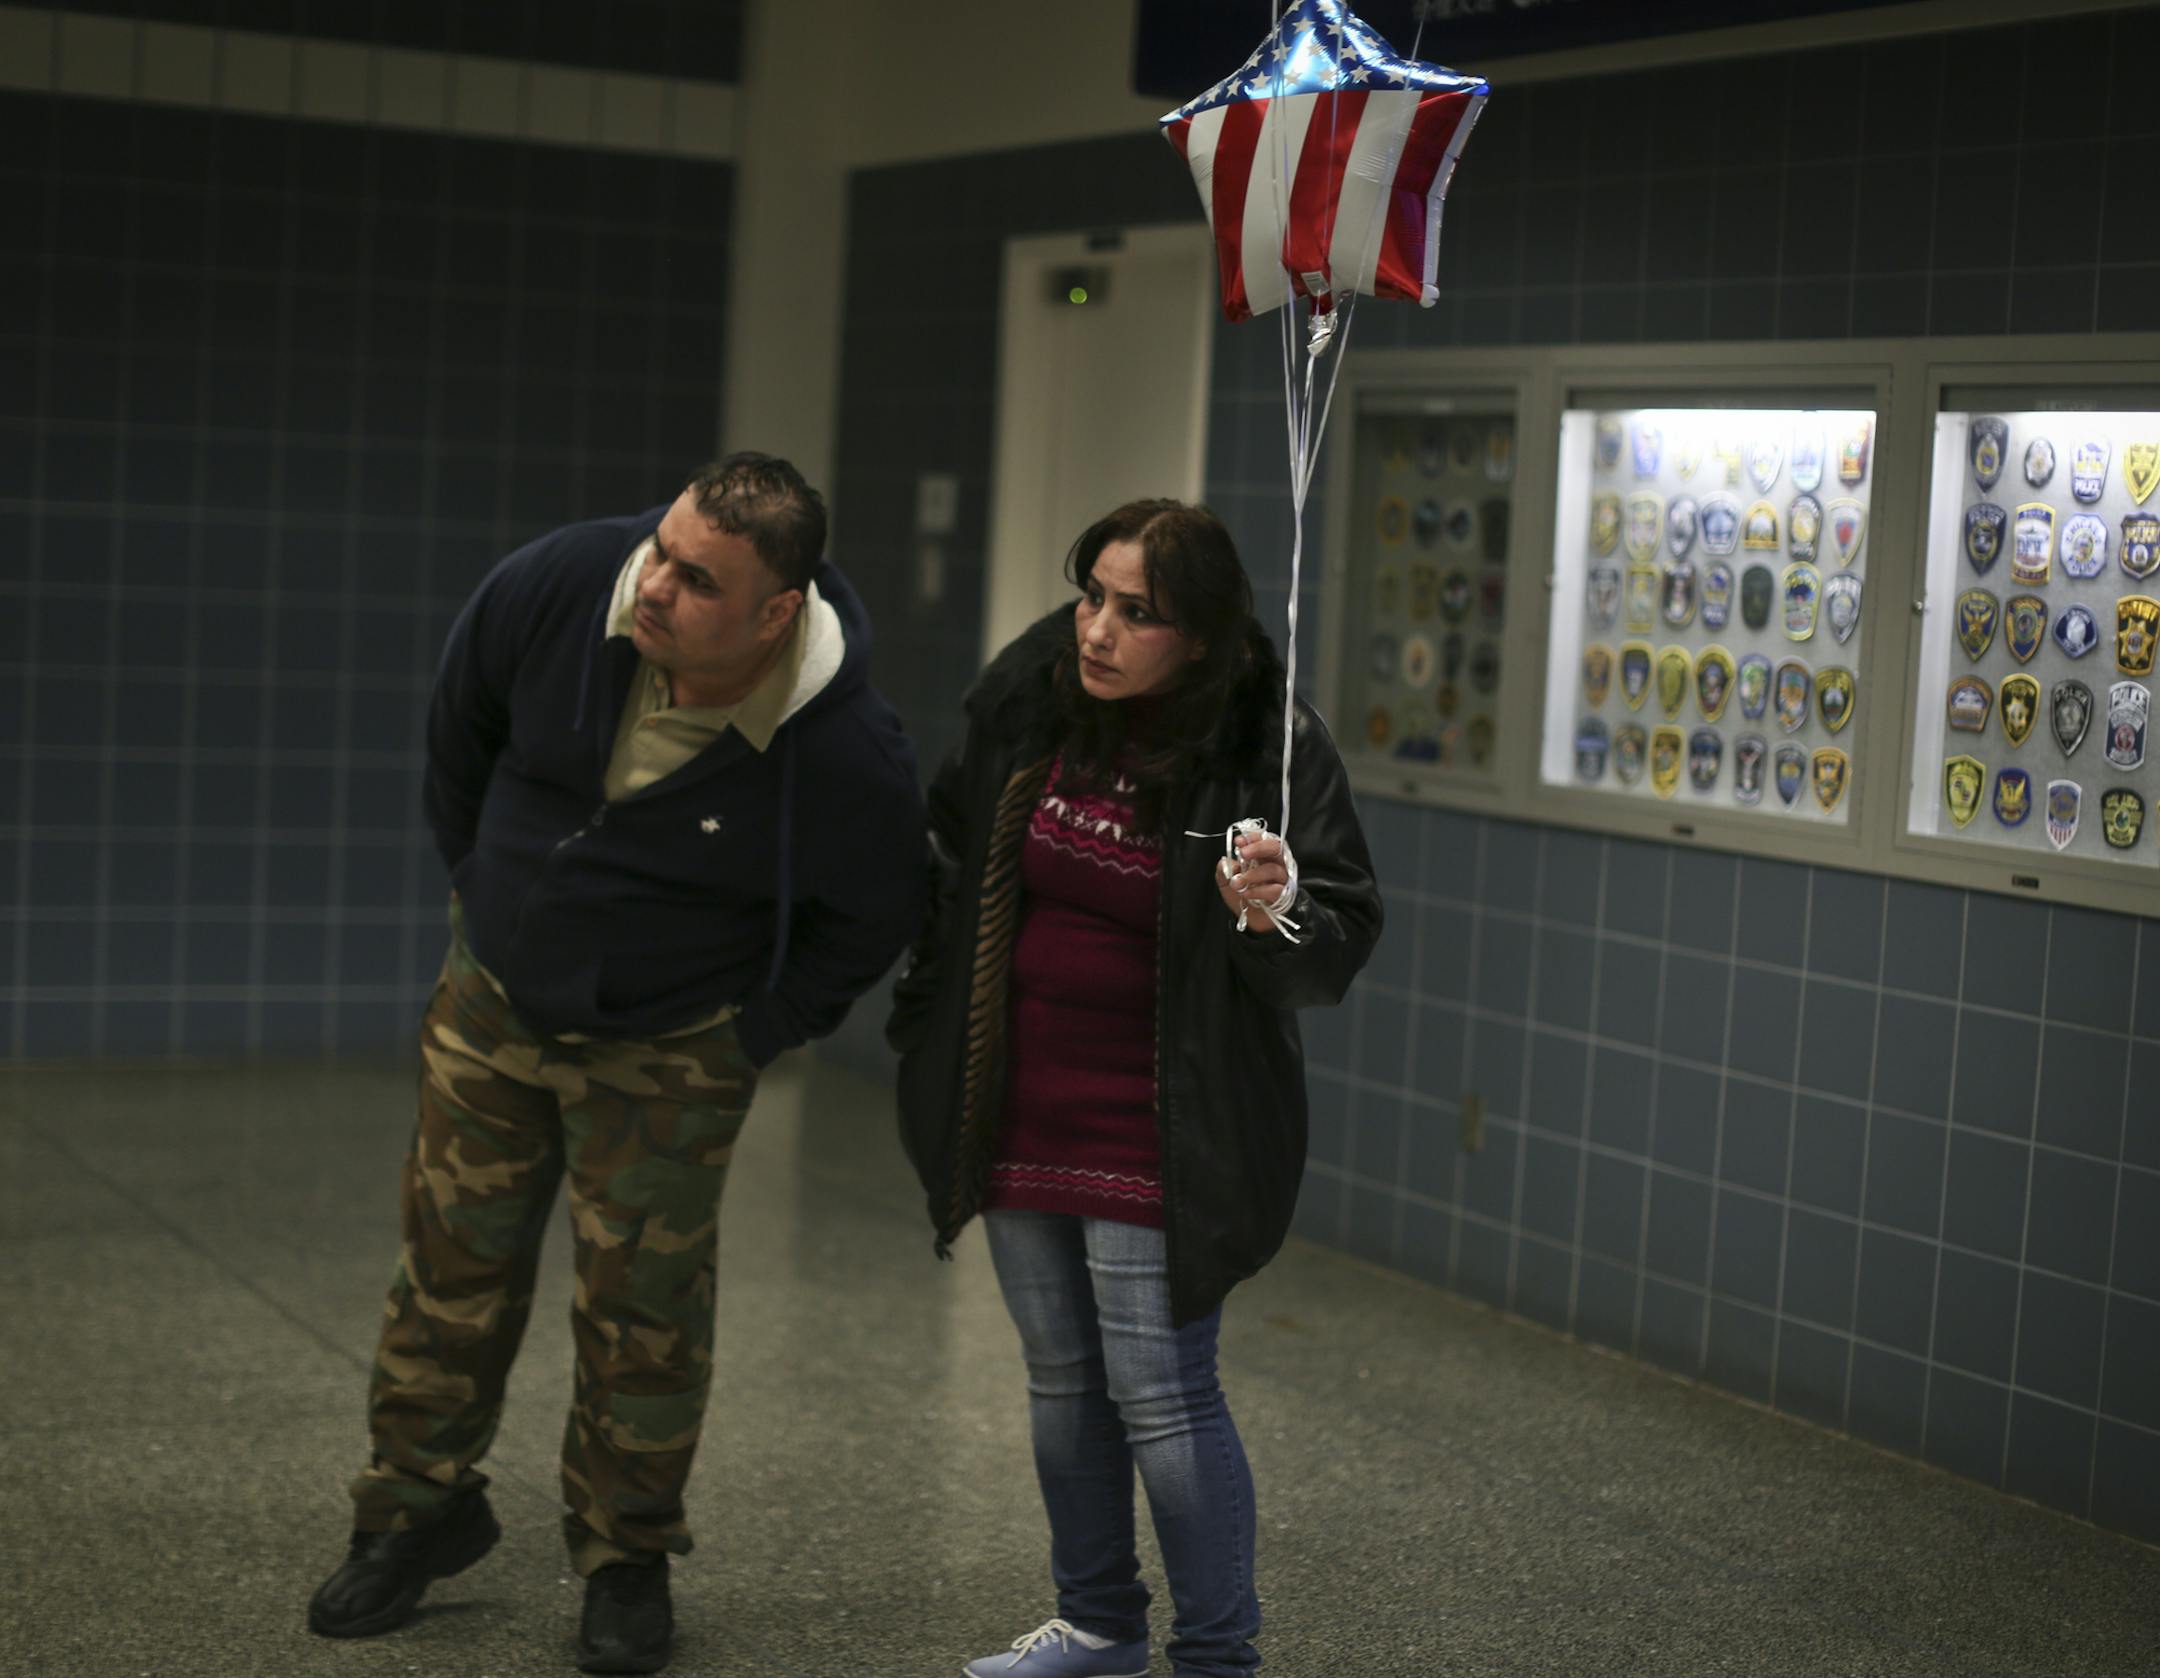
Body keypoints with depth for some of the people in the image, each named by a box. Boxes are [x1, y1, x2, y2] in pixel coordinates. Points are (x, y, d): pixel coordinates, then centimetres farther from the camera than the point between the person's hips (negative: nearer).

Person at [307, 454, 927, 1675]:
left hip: (666, 1056, -3)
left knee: (643, 1307, 2)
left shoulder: (850, 757, -30)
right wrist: (482, 884, 10)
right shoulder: (558, 586, -21)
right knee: (451, 1264, 11)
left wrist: (754, 1034, -6)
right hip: (492, 1003, 3)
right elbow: (461, 728, 3)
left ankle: (628, 1561, 22)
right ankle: (422, 1509, 30)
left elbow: (873, 923, -9)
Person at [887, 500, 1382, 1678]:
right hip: (1021, 1119, 6)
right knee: (1060, 1380, 18)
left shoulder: (1267, 750, -16)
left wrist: (1277, 914, -33)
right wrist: (925, 1013, 19)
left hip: (1156, 1134, -6)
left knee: (1161, 1395, -3)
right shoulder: (1024, 699, -3)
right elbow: (953, 845, 16)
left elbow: (1338, 950, -12)